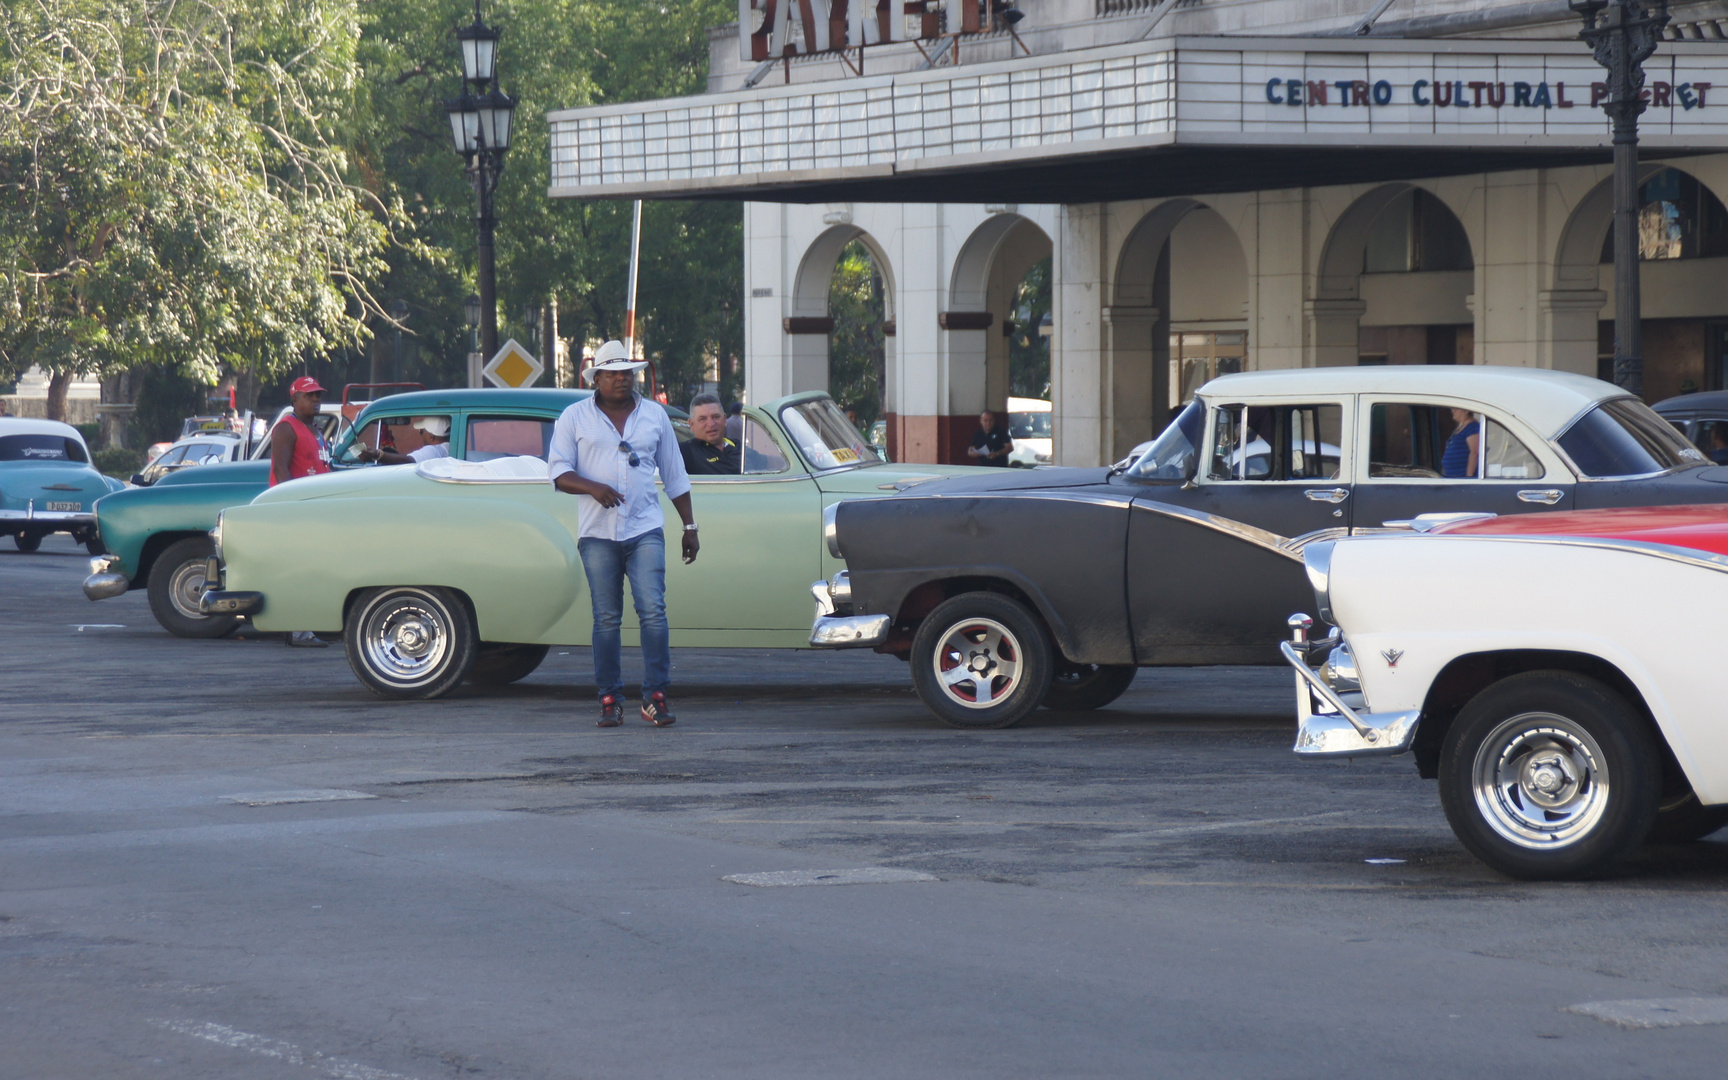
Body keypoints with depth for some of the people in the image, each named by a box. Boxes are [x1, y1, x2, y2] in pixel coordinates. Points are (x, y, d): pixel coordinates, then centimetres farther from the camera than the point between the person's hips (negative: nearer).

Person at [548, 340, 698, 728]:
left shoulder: (655, 416, 12)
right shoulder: (574, 418, 7)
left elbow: (675, 475, 17)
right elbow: (558, 473, 1)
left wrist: (690, 526, 15)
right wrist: (593, 488, -17)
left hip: (645, 531, 0)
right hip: (597, 533, 0)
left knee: (653, 611, -11)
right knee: (606, 619, 1)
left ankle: (655, 696, -9)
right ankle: (610, 700, 7)